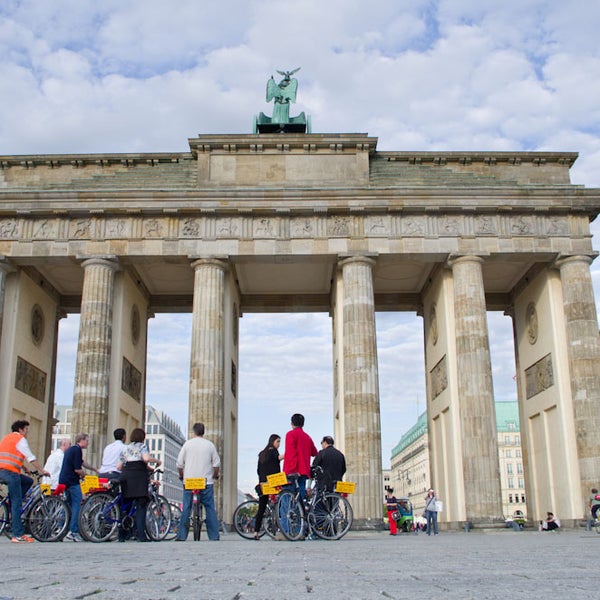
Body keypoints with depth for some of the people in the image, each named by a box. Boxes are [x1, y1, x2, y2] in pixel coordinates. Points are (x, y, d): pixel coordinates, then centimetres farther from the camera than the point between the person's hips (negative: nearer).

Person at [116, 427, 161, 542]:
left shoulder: (125, 449, 22)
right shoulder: (142, 446, 7)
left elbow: (118, 466, 16)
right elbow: (146, 458, -14)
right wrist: (157, 461, 2)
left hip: (125, 477, 5)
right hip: (139, 476, -5)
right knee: (141, 505, -5)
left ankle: (121, 535, 10)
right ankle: (141, 534, -13)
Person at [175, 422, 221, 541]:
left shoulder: (187, 444, 3)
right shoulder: (210, 445, 3)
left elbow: (179, 463, 4)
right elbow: (216, 463, 3)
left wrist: (181, 476, 20)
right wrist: (215, 475, 19)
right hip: (206, 482, 0)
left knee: (186, 509, 5)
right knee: (210, 508, 2)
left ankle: (181, 536, 4)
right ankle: (214, 536, -1)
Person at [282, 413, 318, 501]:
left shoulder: (291, 434, -1)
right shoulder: (307, 436, 18)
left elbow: (291, 452, -13)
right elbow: (314, 453, 26)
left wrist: (292, 470, -19)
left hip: (293, 472, -7)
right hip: (304, 472, 7)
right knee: (300, 497, 7)